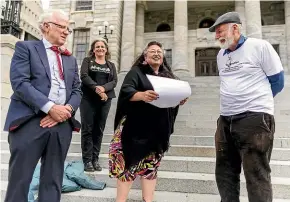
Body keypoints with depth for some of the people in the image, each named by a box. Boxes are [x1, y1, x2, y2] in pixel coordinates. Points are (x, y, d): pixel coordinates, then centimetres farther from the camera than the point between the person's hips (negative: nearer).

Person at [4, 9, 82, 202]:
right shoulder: (25, 47, 6)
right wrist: (50, 107, -16)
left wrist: (67, 109, -8)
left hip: (63, 124, 4)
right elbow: (20, 83, -8)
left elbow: (77, 91, 12)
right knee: (19, 179, 4)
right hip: (30, 121, -4)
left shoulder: (71, 59, 20)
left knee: (53, 181, 10)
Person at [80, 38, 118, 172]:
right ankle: (87, 160, 3)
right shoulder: (87, 61, 10)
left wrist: (103, 88, -16)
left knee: (99, 130, 3)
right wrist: (96, 88, -19)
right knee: (87, 129, -3)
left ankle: (95, 159, 11)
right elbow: (84, 76, -6)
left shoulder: (111, 65, 17)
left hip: (105, 100, 2)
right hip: (88, 98, -2)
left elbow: (114, 81, 3)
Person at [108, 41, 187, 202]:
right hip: (137, 126, -4)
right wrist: (142, 95, -31)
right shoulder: (136, 71, 2)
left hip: (159, 129, 5)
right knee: (129, 162, -2)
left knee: (152, 164, 9)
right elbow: (126, 91, -11)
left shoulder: (168, 76, 17)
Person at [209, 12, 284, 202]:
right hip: (226, 120, 7)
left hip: (255, 119, -6)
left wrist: (255, 103, 9)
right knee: (225, 172, 13)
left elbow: (277, 81, 1)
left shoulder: (260, 46, -3)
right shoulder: (221, 55, 15)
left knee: (257, 176, -1)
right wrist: (234, 103, 12)